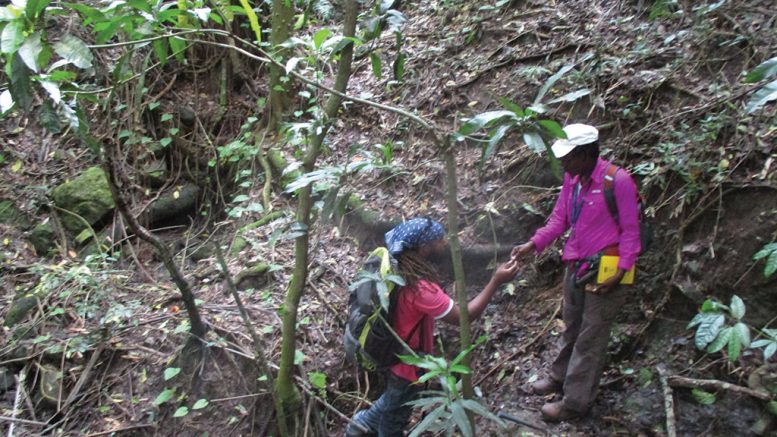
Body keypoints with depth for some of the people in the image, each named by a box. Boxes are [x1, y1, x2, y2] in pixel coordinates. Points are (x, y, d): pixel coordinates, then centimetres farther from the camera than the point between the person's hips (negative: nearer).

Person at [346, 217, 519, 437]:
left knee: (394, 400, 34)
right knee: (398, 411, 20)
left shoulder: (399, 270, -11)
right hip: (408, 361, -9)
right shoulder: (419, 288, -39)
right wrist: (496, 282, -33)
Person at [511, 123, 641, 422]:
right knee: (571, 329, 23)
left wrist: (621, 272, -20)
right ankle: (560, 377, 42)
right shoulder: (572, 179, 1)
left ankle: (576, 402, 17)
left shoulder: (618, 180, -20)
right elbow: (559, 218, 8)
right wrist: (533, 244, -4)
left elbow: (631, 230, -15)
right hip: (575, 266, 7)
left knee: (590, 339, 5)